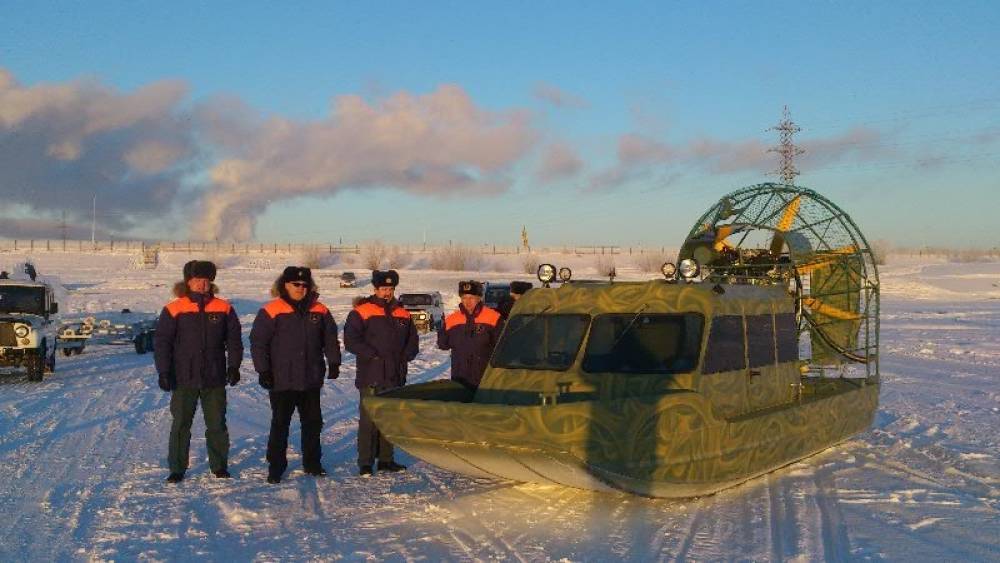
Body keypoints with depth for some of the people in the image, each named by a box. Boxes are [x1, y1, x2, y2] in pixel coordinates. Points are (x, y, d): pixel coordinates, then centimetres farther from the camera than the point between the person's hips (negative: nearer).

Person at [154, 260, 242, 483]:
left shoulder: (224, 308, 2)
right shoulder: (173, 310, -4)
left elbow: (233, 339, 7)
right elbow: (161, 342, -4)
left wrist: (233, 366, -2)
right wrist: (164, 372, -9)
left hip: (215, 379, 2)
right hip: (184, 380, -1)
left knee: (217, 424, 10)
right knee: (180, 425, 6)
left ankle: (219, 466, 23)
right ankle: (177, 469, 15)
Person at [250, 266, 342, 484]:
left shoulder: (319, 311, 6)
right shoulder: (271, 311, -7)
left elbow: (330, 339, 14)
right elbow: (258, 342, -7)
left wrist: (334, 363, 5)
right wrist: (263, 371, -11)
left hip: (312, 381, 4)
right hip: (282, 381, -4)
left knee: (313, 422, 12)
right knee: (280, 424, 1)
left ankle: (312, 463, 25)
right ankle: (276, 467, 10)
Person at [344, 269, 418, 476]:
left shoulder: (402, 314, 14)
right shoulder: (362, 311, -3)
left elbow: (412, 342, 21)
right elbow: (351, 341, -10)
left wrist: (404, 357, 3)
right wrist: (373, 356, -14)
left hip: (395, 377, 6)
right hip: (371, 377, -6)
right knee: (369, 419, -6)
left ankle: (386, 459, 20)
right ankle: (365, 463, -1)